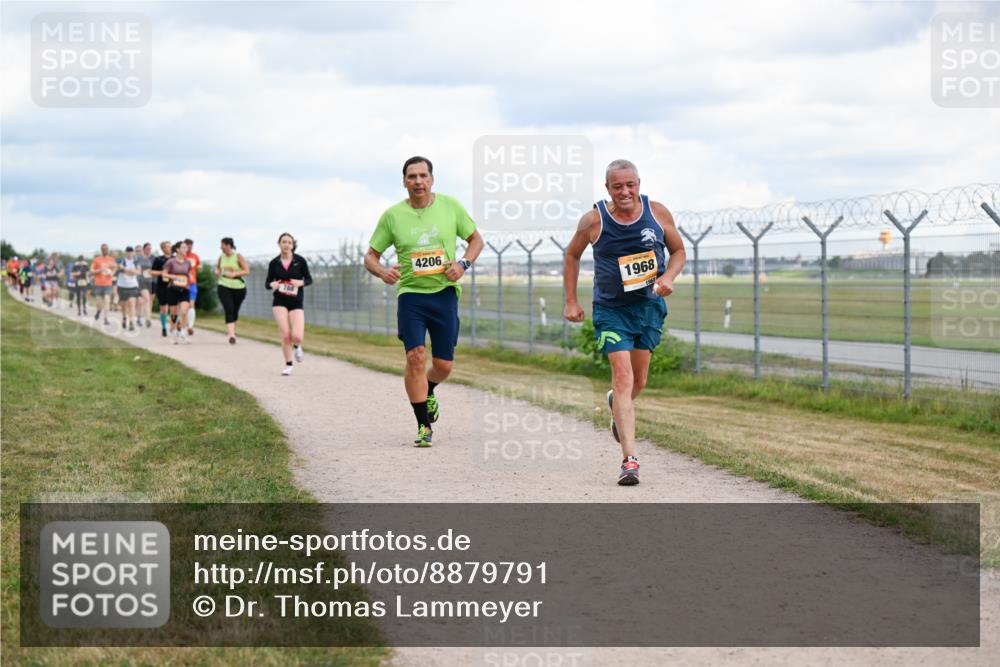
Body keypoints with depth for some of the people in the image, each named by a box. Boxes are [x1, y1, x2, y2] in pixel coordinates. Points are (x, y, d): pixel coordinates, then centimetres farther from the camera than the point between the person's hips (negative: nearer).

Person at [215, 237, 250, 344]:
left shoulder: (238, 257, -4)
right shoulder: (221, 257, 7)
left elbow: (247, 271, -8)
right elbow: (217, 267, 26)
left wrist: (234, 274, -18)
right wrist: (217, 272, 3)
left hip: (239, 287, -1)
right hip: (224, 287, 1)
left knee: (235, 311, 10)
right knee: (228, 310, -15)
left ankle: (232, 331, 31)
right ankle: (231, 335, -23)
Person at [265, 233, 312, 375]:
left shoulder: (300, 261, -2)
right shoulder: (274, 263, 1)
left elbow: (309, 279, 5)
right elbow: (267, 282, 8)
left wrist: (301, 282, -17)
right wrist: (272, 285, -15)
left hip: (296, 302, 0)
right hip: (279, 302, 0)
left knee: (297, 336, -15)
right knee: (285, 335, -11)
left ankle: (297, 347, 23)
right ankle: (288, 365, 8)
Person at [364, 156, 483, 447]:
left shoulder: (450, 206, 2)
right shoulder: (392, 215, 0)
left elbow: (476, 240, 13)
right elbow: (370, 256, 5)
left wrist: (463, 264, -7)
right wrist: (382, 271, -18)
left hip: (445, 293, 1)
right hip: (410, 294, -1)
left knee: (444, 365, 4)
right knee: (415, 357, -16)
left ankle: (428, 393, 41)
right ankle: (424, 426, -6)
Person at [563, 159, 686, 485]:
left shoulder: (657, 212, -5)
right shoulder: (593, 220, -10)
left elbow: (679, 251, 9)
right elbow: (572, 255, 7)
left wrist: (668, 277, -12)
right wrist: (571, 301, 4)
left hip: (650, 305, 3)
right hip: (611, 309, -3)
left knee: (638, 382, 13)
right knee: (623, 376, -17)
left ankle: (617, 406, 51)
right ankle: (629, 459, -20)